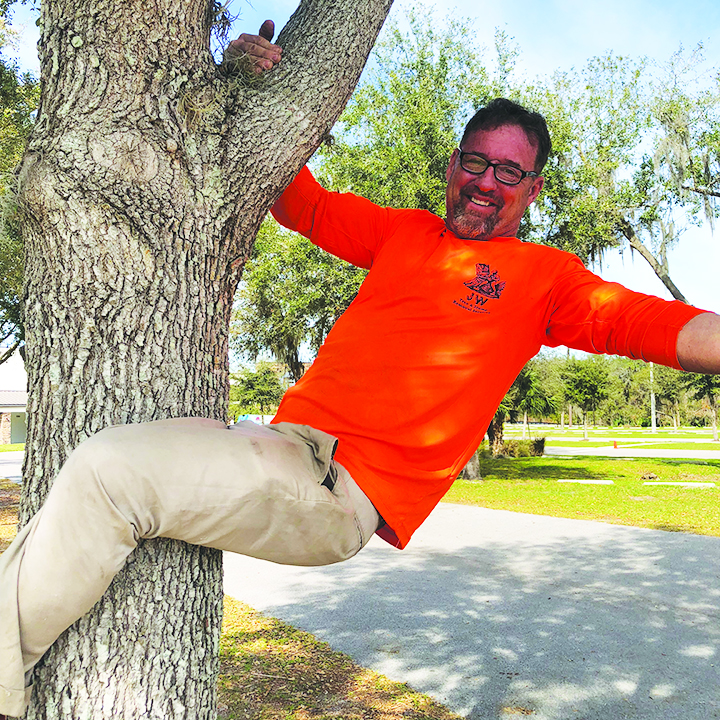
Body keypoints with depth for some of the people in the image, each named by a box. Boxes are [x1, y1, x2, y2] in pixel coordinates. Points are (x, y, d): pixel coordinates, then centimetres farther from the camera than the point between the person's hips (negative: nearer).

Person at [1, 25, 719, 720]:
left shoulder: (544, 274, 6)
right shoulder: (403, 233, 19)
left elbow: (640, 319, -9)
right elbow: (300, 201, 22)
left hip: (347, 492, -7)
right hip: (286, 443, 7)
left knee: (108, 469, -24)